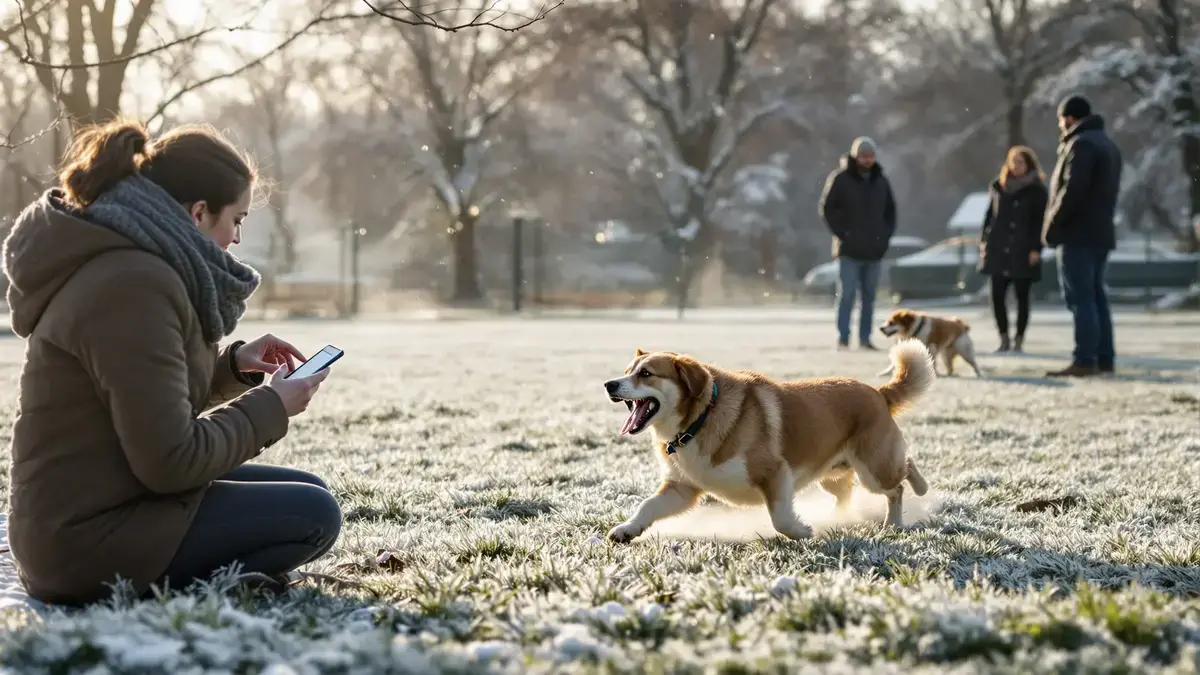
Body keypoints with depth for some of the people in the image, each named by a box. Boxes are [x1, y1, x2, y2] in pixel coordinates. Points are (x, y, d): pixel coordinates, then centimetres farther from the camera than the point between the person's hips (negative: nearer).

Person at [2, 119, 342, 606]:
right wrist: (269, 408, -9)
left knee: (308, 492, 14)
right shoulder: (134, 285, -22)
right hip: (91, 540, -10)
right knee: (314, 515, -8)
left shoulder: (116, 263, 11)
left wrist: (232, 366, 10)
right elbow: (171, 460, -23)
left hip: (86, 511, 10)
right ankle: (143, 590, -10)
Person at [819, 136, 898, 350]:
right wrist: (841, 233, -10)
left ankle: (865, 338, 11)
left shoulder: (881, 181, 11)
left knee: (869, 295, 6)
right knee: (847, 294, -7)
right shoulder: (840, 179, -5)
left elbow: (891, 210, 21)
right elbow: (827, 208, -4)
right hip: (849, 249, -5)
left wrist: (886, 235, 8)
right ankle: (843, 338, -4)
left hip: (874, 250, 5)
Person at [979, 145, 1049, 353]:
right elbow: (990, 215, 15)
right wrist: (984, 240, 7)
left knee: (1022, 296, 1)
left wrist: (1036, 249, -10)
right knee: (997, 295, -1)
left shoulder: (1037, 191, 0)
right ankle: (1004, 339, 8)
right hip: (998, 249, 4)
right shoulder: (998, 187, 12)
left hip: (1023, 251, -4)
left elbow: (1041, 221, -3)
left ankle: (1019, 340, 8)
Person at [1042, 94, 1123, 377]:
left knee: (1081, 299, -10)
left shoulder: (1081, 144, -13)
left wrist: (1051, 226, -14)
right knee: (1096, 296, 11)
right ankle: (1105, 358, 11)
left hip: (1078, 234, -10)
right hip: (1101, 232, 10)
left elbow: (1072, 190, -21)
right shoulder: (1108, 144, 20)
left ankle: (1085, 361, -13)